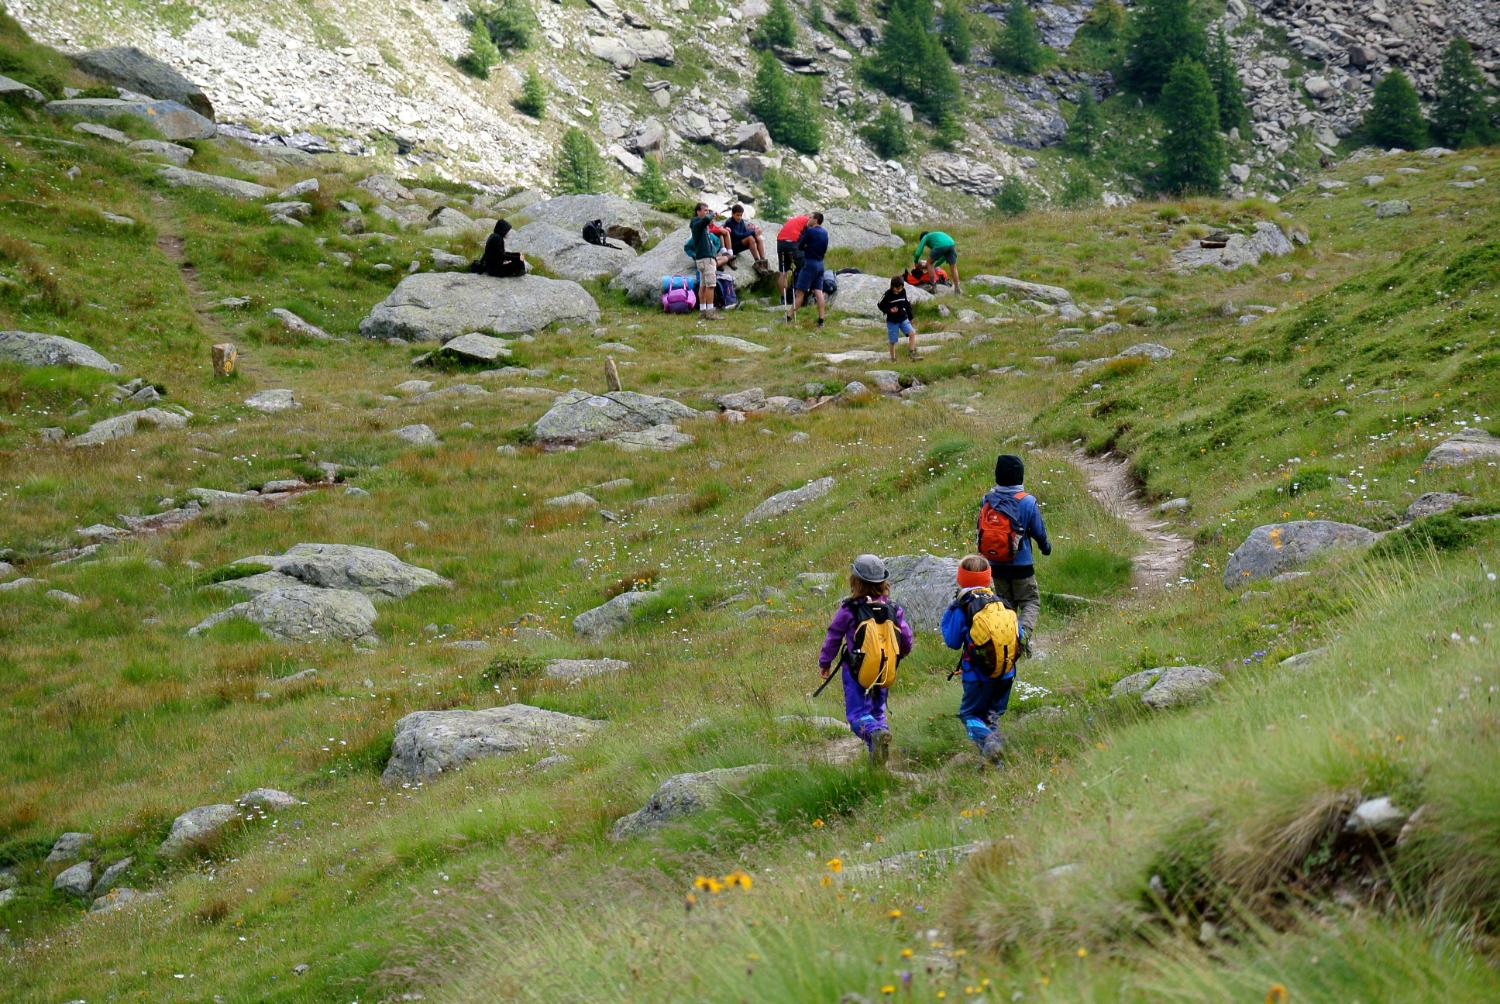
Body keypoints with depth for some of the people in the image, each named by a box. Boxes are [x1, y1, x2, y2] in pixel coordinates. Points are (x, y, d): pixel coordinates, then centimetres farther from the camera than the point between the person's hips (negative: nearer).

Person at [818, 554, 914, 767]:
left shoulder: (848, 610, -10)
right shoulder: (893, 610, -1)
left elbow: (833, 638, -1)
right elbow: (906, 640, 7)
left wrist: (824, 663, 13)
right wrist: (899, 656, 29)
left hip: (857, 673, -4)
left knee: (857, 713, -3)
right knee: (877, 710, 19)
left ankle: (875, 733, -33)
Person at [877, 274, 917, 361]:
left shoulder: (903, 292, -2)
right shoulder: (888, 294, -15)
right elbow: (881, 305, -6)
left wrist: (910, 317, 15)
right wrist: (889, 310, -23)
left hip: (903, 319, 3)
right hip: (892, 321, -3)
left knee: (912, 333, -17)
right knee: (893, 341, 3)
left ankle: (912, 354, -12)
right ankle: (893, 359, 19)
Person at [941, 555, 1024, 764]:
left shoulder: (962, 608, -9)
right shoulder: (1003, 604, 3)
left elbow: (952, 641, -3)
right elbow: (1020, 636, 11)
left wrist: (948, 613, 7)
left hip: (977, 676, -4)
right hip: (1006, 675, 4)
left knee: (970, 714, 9)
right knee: (993, 714, 23)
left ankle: (986, 740, -21)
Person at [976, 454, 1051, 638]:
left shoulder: (987, 500, -4)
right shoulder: (1027, 502, -14)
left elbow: (981, 529, 9)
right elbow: (1039, 532, -4)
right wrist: (1046, 546, 18)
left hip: (995, 565, 4)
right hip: (1021, 565, -4)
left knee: (1004, 603, 17)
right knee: (1031, 602, 7)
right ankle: (1023, 632, -19)